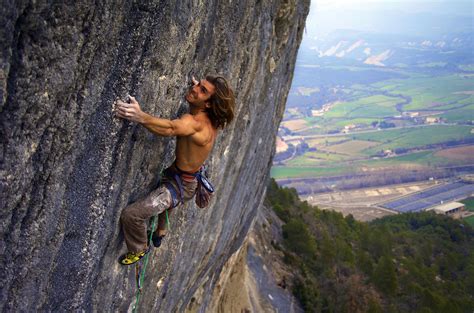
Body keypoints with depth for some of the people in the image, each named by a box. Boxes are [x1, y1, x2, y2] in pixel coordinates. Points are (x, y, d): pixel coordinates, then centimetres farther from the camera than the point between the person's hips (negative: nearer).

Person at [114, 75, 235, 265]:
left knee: (131, 214, -14)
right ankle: (160, 232, 57)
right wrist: (198, 85, 12)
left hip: (181, 185, -10)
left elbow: (171, 128, -52)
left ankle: (140, 249, 13)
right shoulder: (211, 120, -5)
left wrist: (140, 117, -65)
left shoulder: (194, 122, -31)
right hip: (190, 180, 10)